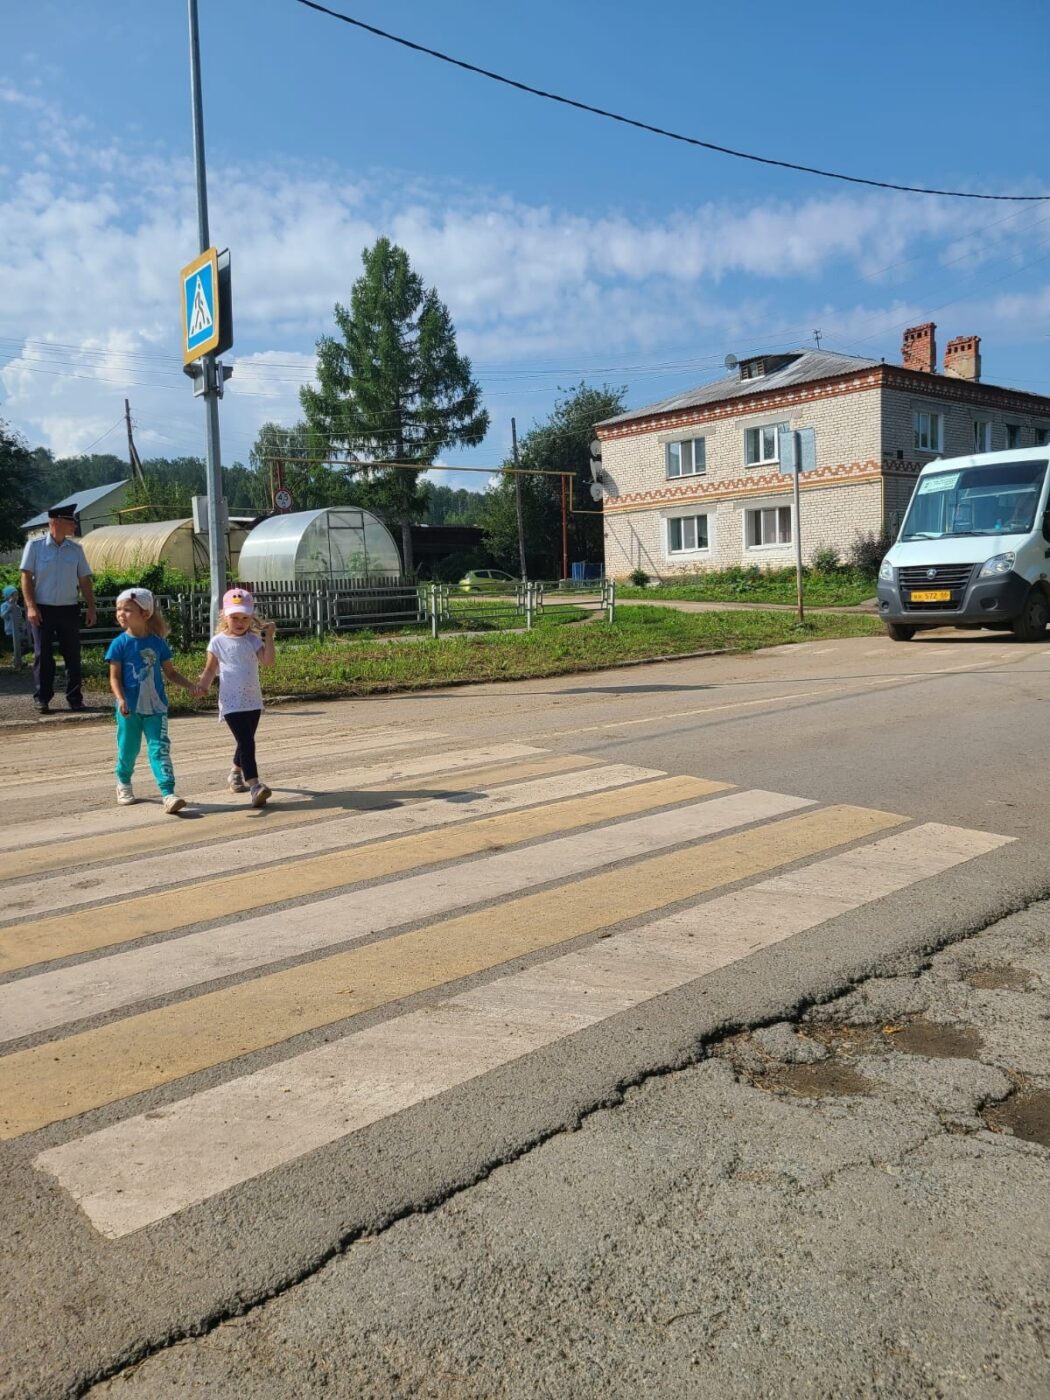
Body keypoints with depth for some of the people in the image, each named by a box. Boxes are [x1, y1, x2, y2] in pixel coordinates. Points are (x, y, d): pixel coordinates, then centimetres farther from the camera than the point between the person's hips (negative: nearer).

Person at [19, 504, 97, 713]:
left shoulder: (75, 549, 6)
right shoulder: (35, 545, -2)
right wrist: (31, 606, -12)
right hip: (42, 609, -3)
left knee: (73, 655, 4)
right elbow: (26, 577, -4)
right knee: (43, 655, 0)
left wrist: (91, 607, 2)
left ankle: (75, 699, 12)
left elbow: (85, 580, 9)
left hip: (69, 609, 3)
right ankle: (41, 699, 9)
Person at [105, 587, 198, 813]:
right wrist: (121, 700, -22)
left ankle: (168, 794, -12)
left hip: (155, 706, 1)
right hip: (129, 709, 0)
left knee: (160, 748, -7)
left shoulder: (157, 643, 0)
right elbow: (115, 677, -6)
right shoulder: (120, 644, -6)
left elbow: (170, 673, 8)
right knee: (128, 749, 13)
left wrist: (191, 686, -5)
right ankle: (124, 784, 39)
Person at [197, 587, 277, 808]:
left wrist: (268, 636, -13)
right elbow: (211, 669, 3)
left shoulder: (254, 640, 3)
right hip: (231, 703, -4)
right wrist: (204, 683, -14)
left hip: (253, 701, 4)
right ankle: (255, 785, -19)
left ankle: (235, 773, 42)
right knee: (246, 742, -15)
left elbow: (268, 661, -11)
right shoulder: (218, 642, -2)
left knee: (245, 742, 17)